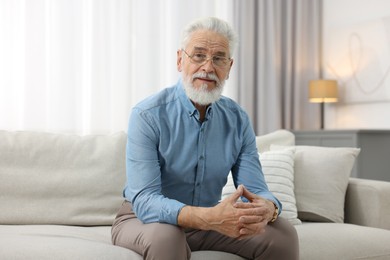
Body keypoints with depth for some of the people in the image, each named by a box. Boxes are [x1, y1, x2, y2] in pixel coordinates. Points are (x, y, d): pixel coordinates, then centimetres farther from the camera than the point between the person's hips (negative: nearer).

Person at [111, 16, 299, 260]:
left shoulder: (238, 120, -4)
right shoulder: (148, 116, -20)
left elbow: (256, 189, -9)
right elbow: (144, 201, -28)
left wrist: (266, 208, -36)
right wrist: (210, 218, -45)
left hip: (207, 218, 4)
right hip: (147, 219, -3)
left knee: (283, 235, -15)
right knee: (165, 236, -37)